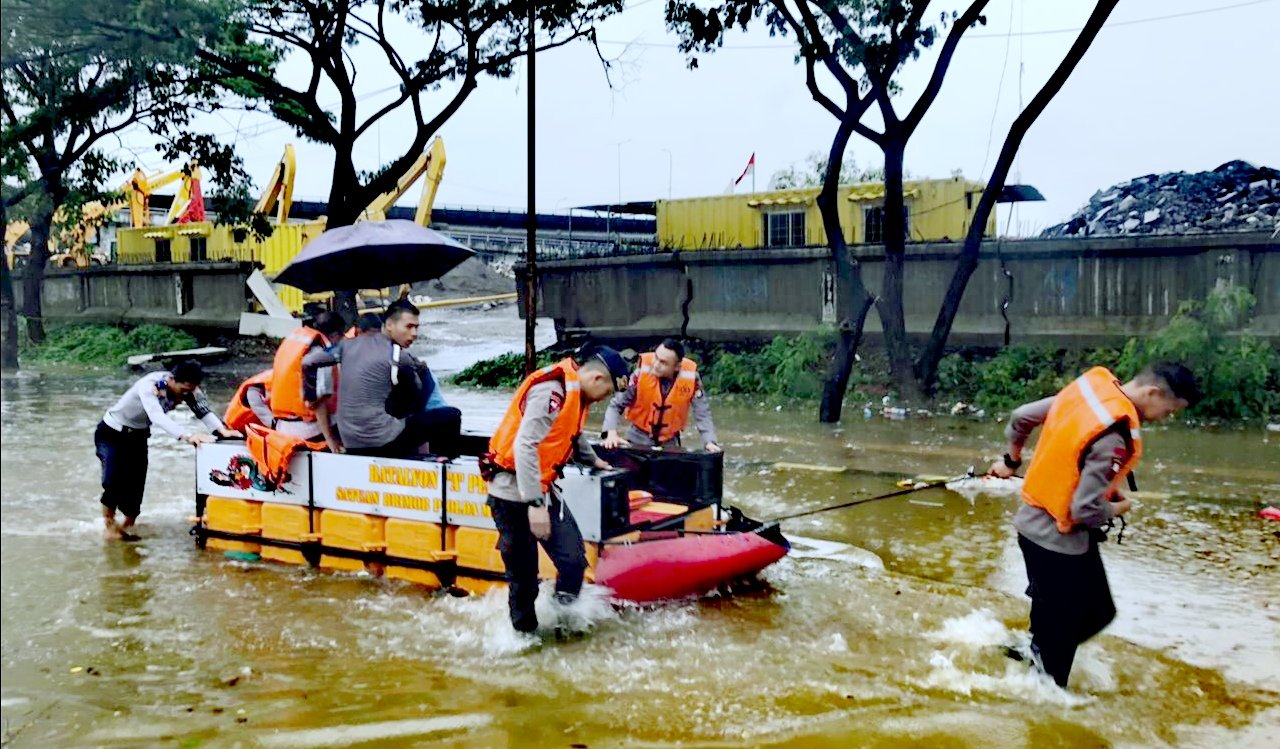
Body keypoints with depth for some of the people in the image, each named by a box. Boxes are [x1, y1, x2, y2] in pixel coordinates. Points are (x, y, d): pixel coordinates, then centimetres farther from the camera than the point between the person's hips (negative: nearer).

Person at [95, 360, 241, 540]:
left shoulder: (187, 388, -16)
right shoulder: (149, 385, -35)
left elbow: (204, 410, -26)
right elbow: (157, 417, -50)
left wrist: (222, 430, -46)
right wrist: (187, 436, -64)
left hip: (137, 436, 6)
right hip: (111, 433, -6)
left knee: (136, 484, 0)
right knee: (114, 480, -20)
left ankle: (126, 528, 19)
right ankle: (109, 525, 2)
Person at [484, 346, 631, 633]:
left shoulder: (576, 391, 10)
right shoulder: (551, 390, -21)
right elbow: (525, 446, -28)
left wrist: (594, 460, 49)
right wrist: (534, 503, -29)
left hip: (541, 490, 9)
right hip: (515, 494, -9)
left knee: (573, 559, -2)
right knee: (524, 576, 0)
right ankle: (523, 632, 15)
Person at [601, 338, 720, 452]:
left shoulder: (690, 375, -19)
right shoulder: (642, 369, -21)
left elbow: (702, 413, -8)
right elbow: (617, 405, -16)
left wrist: (709, 442, -19)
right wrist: (612, 434, -29)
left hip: (670, 441, 1)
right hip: (638, 437, -1)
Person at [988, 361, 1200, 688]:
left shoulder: (1091, 387, -2)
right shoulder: (1115, 436, -28)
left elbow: (1020, 418, 10)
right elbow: (1086, 510, -27)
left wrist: (1012, 460, 26)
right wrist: (1118, 508, -5)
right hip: (1059, 540, -9)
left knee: (1098, 612, 18)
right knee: (1059, 631, 5)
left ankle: (1034, 651, 25)